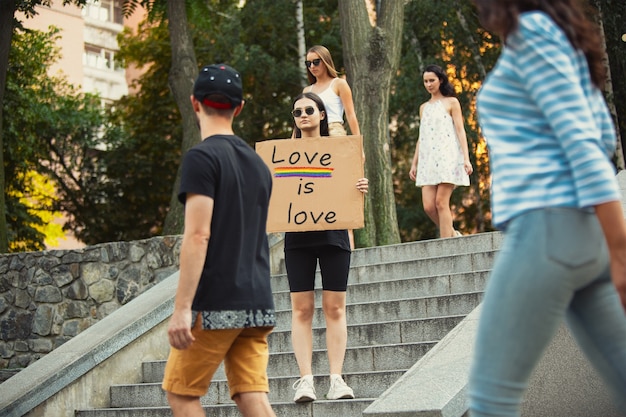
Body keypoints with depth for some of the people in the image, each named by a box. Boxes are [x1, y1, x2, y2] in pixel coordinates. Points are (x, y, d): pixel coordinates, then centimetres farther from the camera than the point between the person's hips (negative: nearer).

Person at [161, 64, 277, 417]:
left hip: (215, 305, -7)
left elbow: (198, 235, -17)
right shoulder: (258, 163, 15)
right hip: (257, 303, 7)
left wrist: (182, 308, -18)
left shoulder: (202, 157, -8)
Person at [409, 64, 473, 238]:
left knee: (441, 202, -14)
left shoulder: (451, 102, 7)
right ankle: (453, 234, 11)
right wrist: (414, 163, 16)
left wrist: (466, 158, -11)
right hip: (428, 160, 5)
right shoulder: (424, 107, 22)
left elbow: (460, 131, 0)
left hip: (447, 157, -5)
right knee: (428, 206, -8)